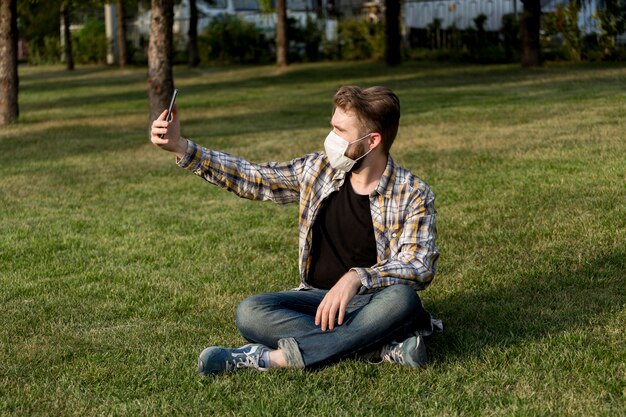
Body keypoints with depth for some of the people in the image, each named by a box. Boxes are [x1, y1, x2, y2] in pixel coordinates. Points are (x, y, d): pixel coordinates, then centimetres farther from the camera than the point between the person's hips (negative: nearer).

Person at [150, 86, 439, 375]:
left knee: (402, 299, -38)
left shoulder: (413, 196, -8)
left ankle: (273, 357, -33)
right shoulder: (317, 169, 3)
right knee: (250, 313, -25)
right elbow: (250, 178, 9)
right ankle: (383, 348, -30)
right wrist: (181, 147, 2)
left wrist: (356, 278, -35)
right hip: (317, 297, 3)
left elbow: (420, 266, -18)